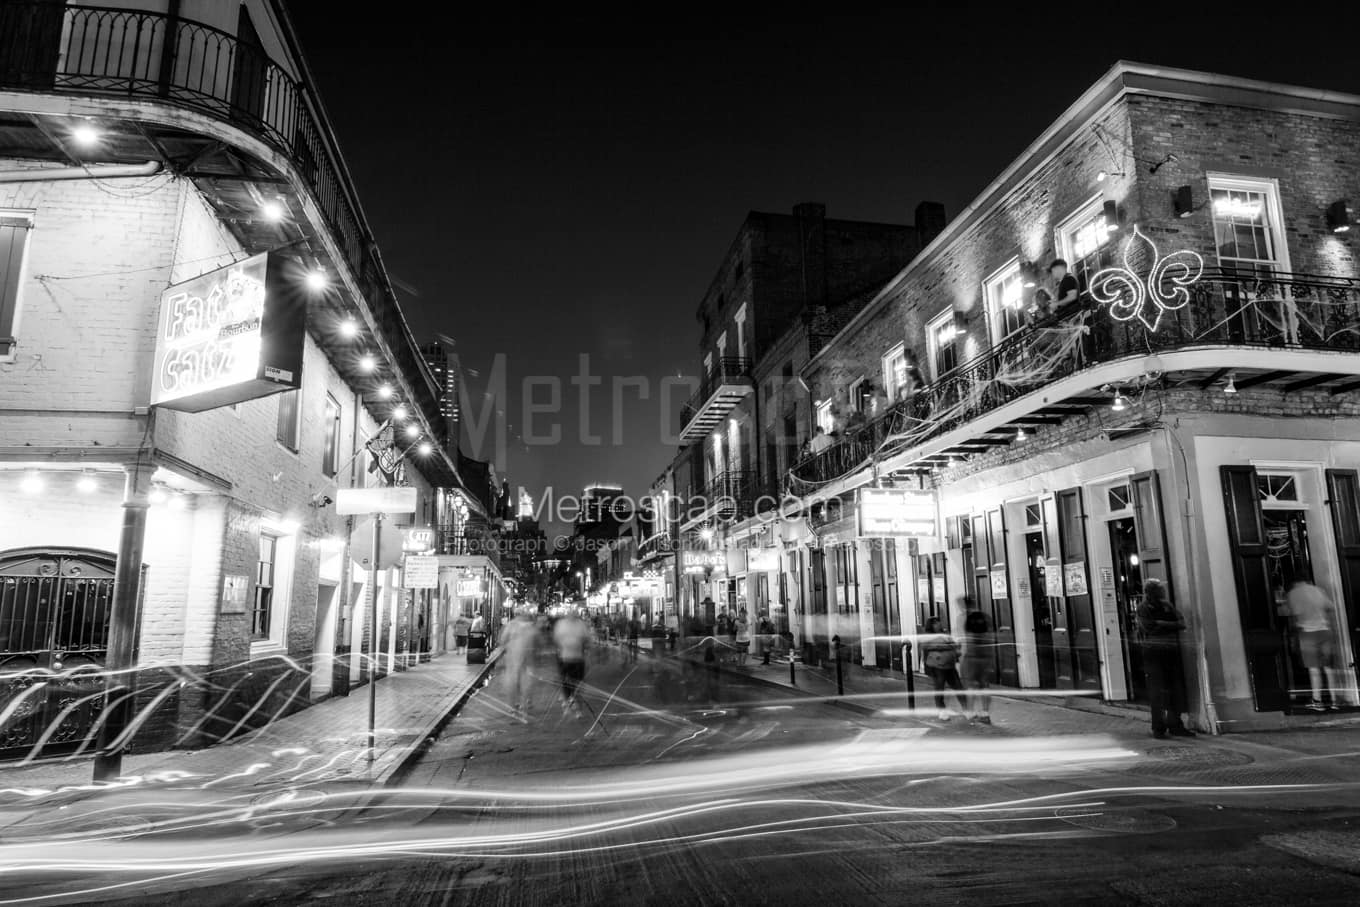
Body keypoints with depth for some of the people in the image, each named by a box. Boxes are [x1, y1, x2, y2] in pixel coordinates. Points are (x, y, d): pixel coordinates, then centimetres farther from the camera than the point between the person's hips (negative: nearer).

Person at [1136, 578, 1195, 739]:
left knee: (1176, 689, 3)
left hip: (1172, 653, 5)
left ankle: (1175, 725, 14)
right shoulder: (1142, 609, 2)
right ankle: (1158, 728, 3)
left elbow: (1181, 623, 5)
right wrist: (1170, 625, -7)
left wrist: (1160, 624, -10)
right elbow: (1149, 626, -14)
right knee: (1157, 690, -4)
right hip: (1153, 653, -4)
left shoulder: (1168, 606, 16)